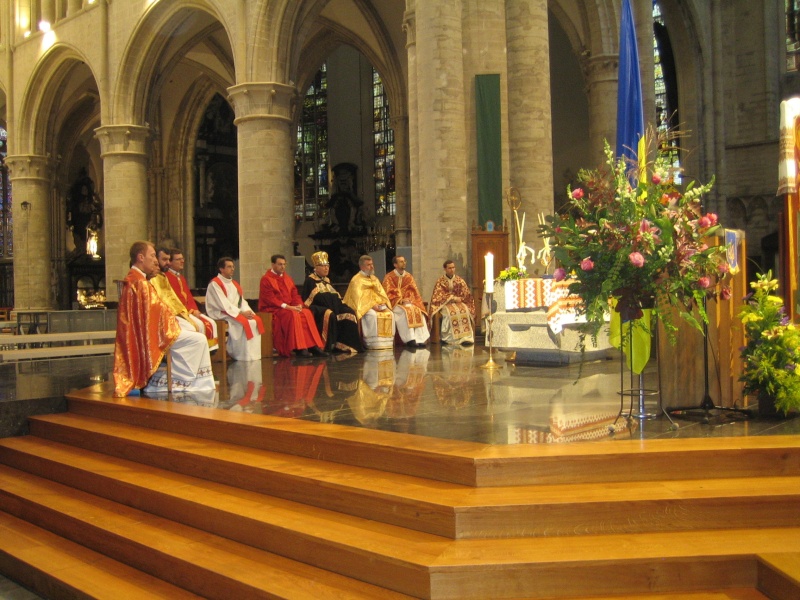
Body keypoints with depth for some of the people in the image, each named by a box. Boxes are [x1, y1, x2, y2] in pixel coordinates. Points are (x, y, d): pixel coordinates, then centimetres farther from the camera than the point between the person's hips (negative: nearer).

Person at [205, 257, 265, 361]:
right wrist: (241, 313, -20)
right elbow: (223, 304, -17)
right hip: (221, 313, -8)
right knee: (245, 323, -29)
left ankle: (254, 355, -15)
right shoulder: (215, 284, -8)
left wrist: (247, 311, -11)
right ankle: (245, 357, -22)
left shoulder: (234, 283, 18)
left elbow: (242, 300, 11)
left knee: (257, 320, -14)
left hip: (236, 312, 8)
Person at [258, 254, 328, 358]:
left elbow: (295, 294, 11)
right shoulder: (266, 279, -5)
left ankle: (313, 346, -25)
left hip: (289, 308, 7)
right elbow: (270, 299, -15)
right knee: (293, 315, -34)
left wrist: (298, 305, -11)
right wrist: (286, 306, -25)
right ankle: (299, 348, -34)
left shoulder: (287, 278, 17)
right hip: (273, 309, -6)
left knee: (307, 313, -21)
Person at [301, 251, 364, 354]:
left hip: (333, 307, 7)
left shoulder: (327, 280, 24)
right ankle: (329, 346, -32)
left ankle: (346, 345, -18)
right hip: (318, 308, -7)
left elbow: (336, 296, 27)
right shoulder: (309, 281, 3)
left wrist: (341, 303, 9)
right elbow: (306, 300, -4)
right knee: (329, 315, -37)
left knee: (349, 313, -16)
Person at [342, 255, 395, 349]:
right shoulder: (356, 280, -3)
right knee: (372, 315, -36)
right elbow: (358, 298, -13)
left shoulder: (374, 279, 21)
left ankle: (386, 342, -16)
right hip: (363, 306, -7)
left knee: (390, 314, -18)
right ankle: (373, 344, -32)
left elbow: (381, 294, 16)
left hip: (378, 305, 7)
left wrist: (384, 303, -6)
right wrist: (372, 305, -21)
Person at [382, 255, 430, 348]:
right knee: (405, 311, -34)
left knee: (418, 311, -26)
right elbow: (387, 294, -6)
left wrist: (409, 299, -12)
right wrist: (400, 300, -17)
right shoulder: (389, 277, 0)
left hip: (408, 302, 4)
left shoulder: (409, 276, 14)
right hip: (394, 304, -4)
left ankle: (419, 339, -33)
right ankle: (410, 340, -37)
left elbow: (413, 291, 10)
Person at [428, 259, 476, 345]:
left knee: (465, 310, -32)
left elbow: (466, 294, 9)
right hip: (445, 303, -2)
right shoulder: (440, 281, 6)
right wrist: (451, 298, -12)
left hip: (458, 302, 2)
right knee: (451, 312, -37)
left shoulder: (460, 281, 12)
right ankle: (447, 337, -35)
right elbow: (438, 296, -3)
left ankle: (466, 337, -37)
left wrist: (458, 299, -10)